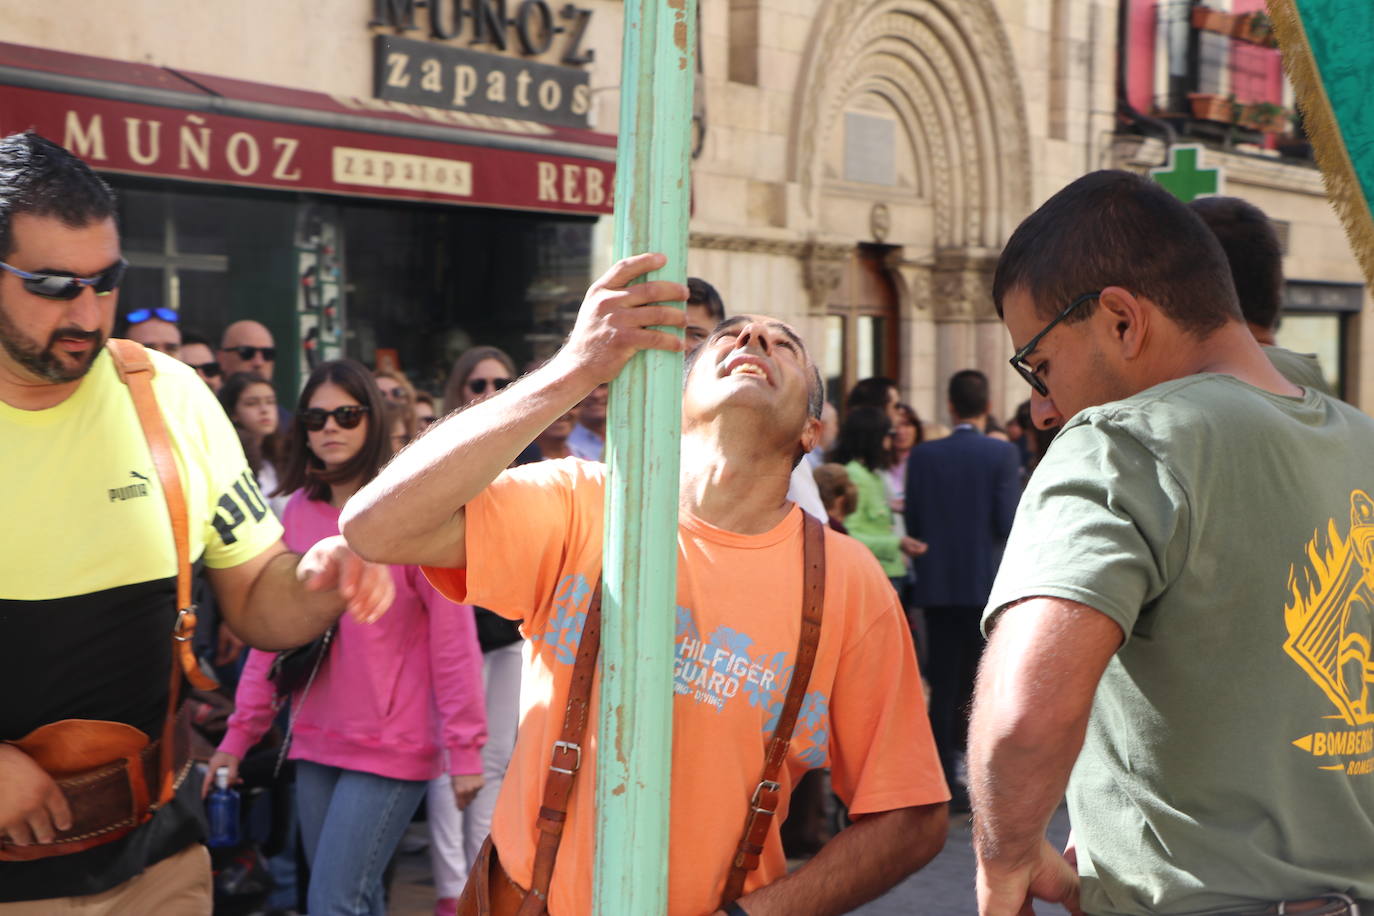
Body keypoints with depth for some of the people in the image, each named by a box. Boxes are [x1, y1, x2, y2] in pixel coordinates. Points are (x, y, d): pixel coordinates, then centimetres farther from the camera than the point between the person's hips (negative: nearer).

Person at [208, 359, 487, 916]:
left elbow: (453, 637, -11)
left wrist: (464, 747, -12)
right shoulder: (298, 511, 6)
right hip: (315, 741, 5)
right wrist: (240, 732, 7)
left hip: (392, 745, -5)